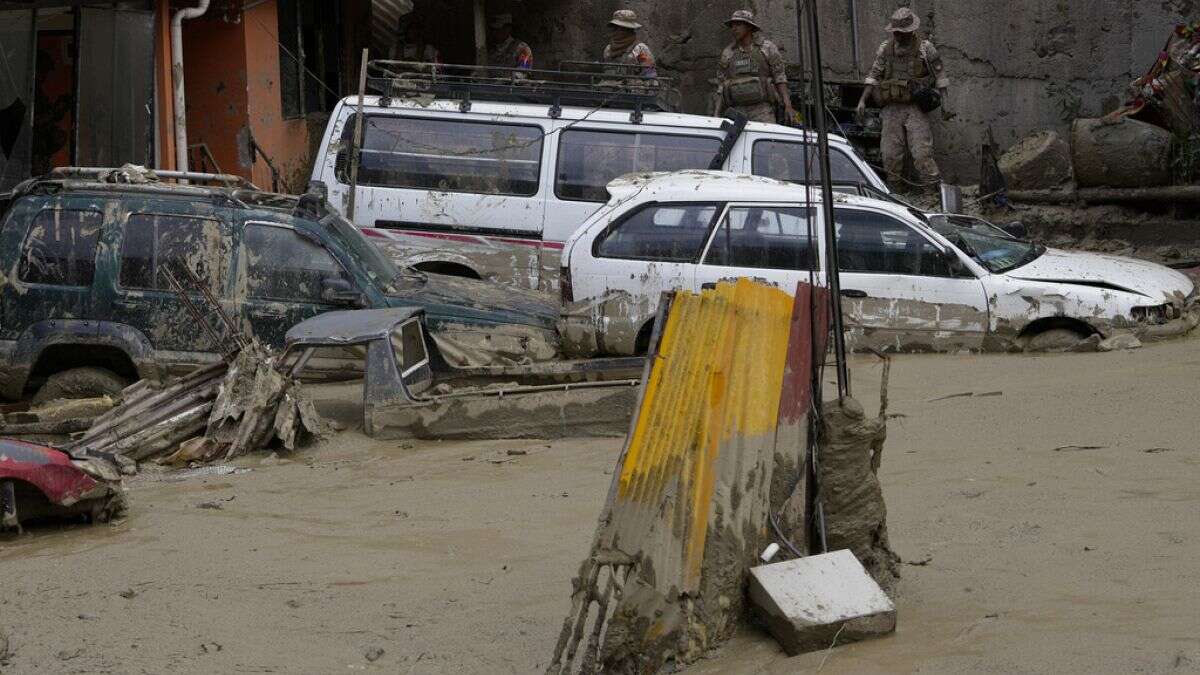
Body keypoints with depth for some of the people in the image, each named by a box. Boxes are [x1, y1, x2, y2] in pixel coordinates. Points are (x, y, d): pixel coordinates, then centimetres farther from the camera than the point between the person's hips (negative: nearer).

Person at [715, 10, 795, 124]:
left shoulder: (767, 48, 1)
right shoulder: (728, 54, 8)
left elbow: (780, 77, -1)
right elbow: (721, 86, 10)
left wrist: (788, 106, -13)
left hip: (762, 112, -2)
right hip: (737, 113, 2)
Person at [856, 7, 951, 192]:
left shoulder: (925, 48, -2)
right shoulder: (885, 50, 7)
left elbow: (939, 76, 3)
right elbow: (874, 76, 12)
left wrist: (944, 103, -3)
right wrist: (862, 100, 2)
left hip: (916, 109, -4)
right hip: (892, 109, 4)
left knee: (922, 153, -12)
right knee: (891, 155, 3)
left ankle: (934, 190, -9)